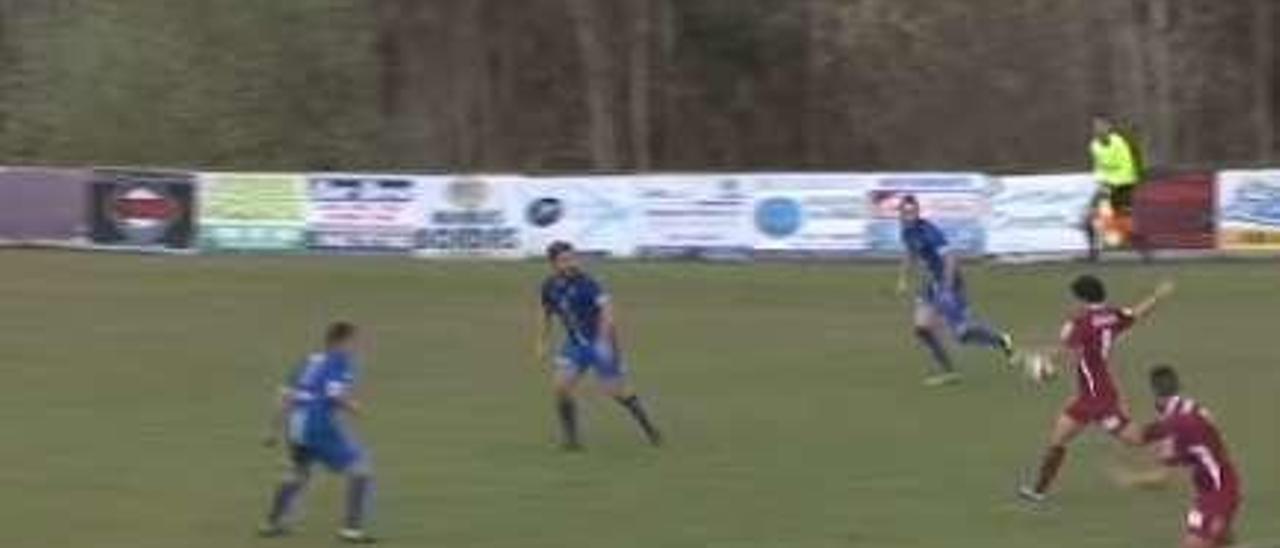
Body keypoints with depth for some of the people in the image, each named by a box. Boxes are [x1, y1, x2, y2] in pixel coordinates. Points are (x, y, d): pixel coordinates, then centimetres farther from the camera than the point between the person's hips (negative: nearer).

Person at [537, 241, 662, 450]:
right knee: (561, 387, -10)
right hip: (574, 344, 5)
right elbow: (546, 314, 16)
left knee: (617, 392, 1)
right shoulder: (550, 286, -2)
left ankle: (649, 429, 22)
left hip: (599, 344, -5)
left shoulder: (585, 282, -21)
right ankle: (571, 438, 3)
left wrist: (604, 340, -43)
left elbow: (606, 307, -33)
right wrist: (542, 344, 14)